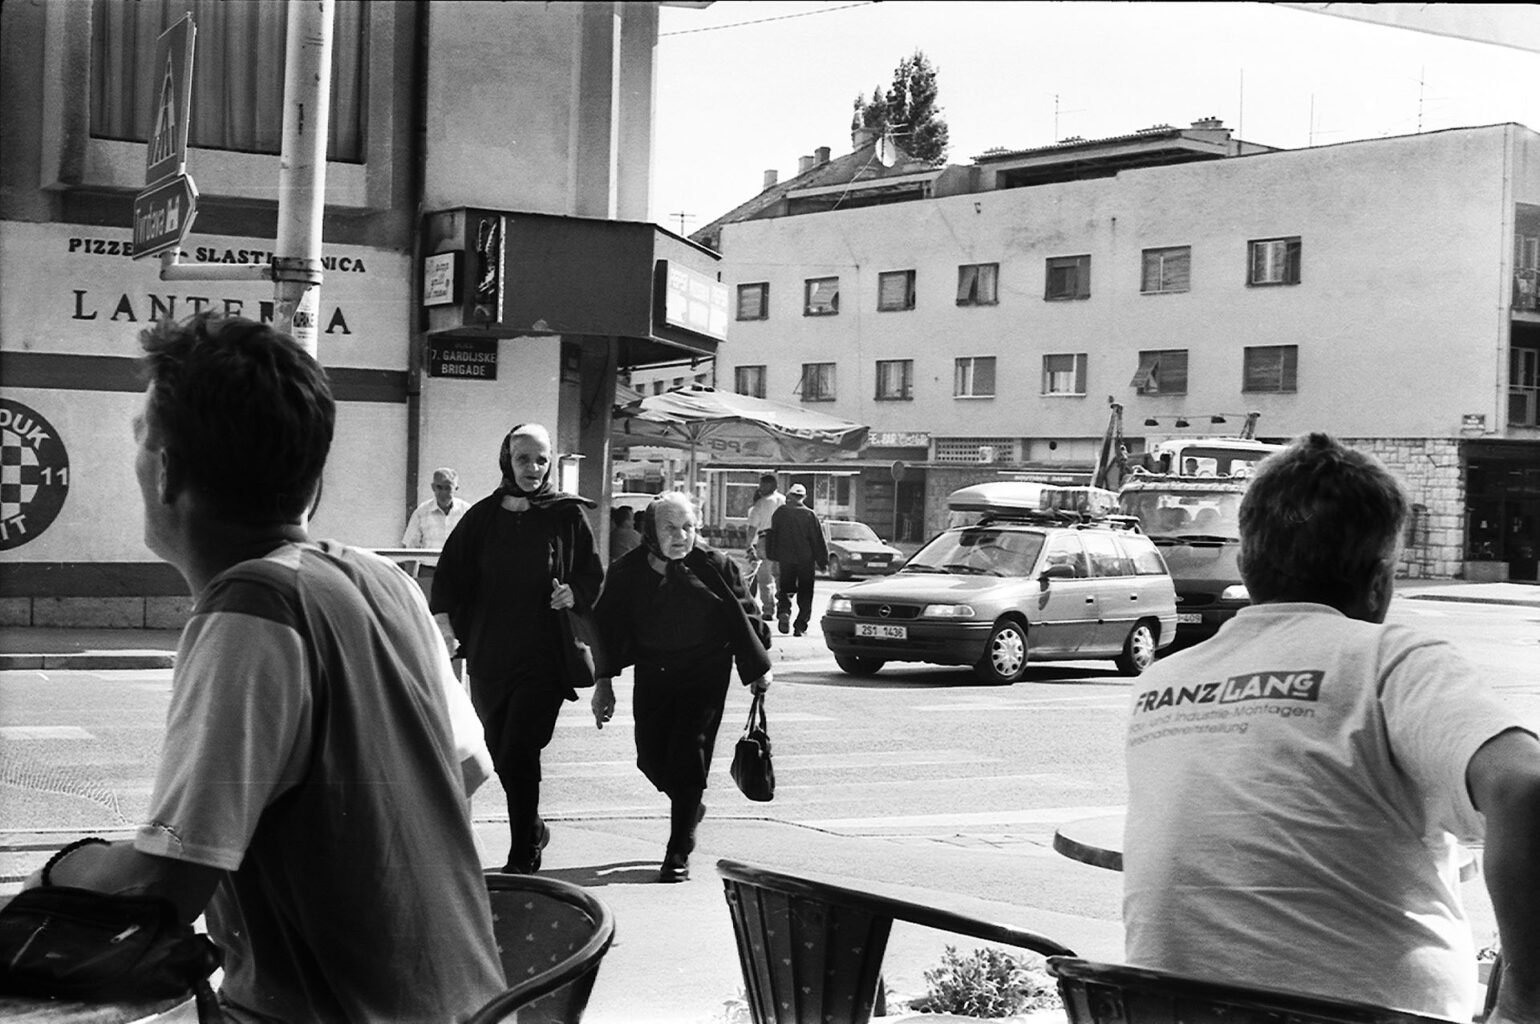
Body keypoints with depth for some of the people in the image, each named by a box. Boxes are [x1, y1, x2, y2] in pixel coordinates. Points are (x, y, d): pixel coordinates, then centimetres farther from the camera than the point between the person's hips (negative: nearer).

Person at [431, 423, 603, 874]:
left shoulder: (569, 515, 1)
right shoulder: (483, 516, 5)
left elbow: (593, 577, 6)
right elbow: (450, 573, 3)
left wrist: (574, 592, -16)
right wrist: (444, 621, -13)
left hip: (543, 655, -4)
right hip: (488, 653, 4)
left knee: (518, 753, -12)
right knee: (499, 752, 14)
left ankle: (522, 859, -2)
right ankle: (533, 829, 37)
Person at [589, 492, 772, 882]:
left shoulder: (714, 567, -8)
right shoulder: (626, 573, -4)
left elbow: (745, 615, 2)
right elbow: (607, 627, 3)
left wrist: (759, 670, 5)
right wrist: (603, 682, 1)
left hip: (705, 674, -3)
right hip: (652, 673, 3)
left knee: (688, 757, -9)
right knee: (651, 757, 3)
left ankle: (678, 854, -2)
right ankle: (690, 806, 36)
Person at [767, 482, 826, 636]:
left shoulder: (780, 512, -1)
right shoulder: (810, 515, -3)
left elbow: (772, 536, 3)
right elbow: (818, 540, -1)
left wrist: (773, 557, 11)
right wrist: (823, 561, 5)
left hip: (785, 558, 1)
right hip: (806, 559, -1)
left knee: (785, 589, 12)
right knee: (805, 593, 7)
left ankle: (783, 612, -15)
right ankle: (800, 625, 2)